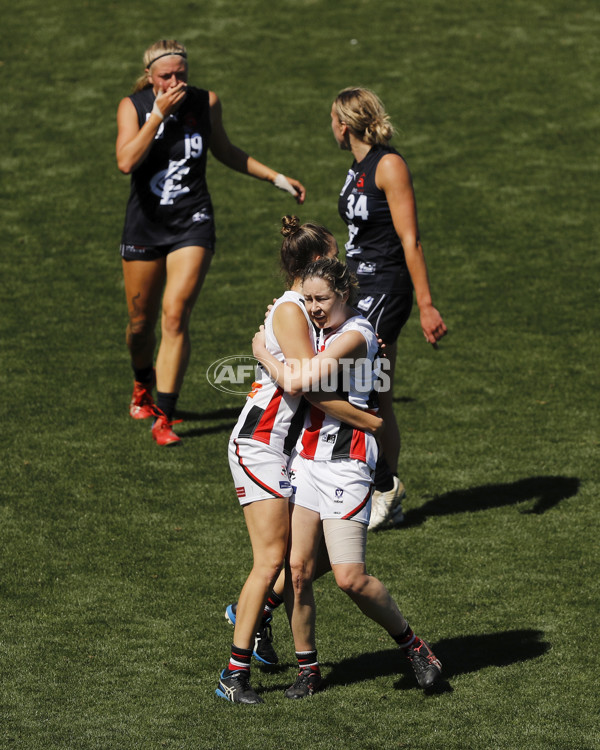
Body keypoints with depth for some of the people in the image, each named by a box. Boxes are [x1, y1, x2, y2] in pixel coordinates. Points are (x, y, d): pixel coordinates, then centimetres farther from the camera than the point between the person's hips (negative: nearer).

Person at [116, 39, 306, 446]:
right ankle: (143, 386, 45)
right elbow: (126, 162, -23)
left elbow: (224, 151, 16)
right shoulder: (133, 106, -7)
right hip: (145, 224, 1)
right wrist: (160, 112, -23)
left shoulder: (206, 103, -2)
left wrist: (276, 177, 15)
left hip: (193, 223, 0)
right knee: (141, 322, 12)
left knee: (176, 317, -15)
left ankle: (164, 418, -11)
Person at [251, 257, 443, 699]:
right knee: (298, 569, -1)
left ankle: (411, 644, 9)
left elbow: (296, 383, -19)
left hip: (345, 467, -8)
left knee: (350, 577, -12)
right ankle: (307, 667, 10)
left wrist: (262, 351, -1)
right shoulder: (324, 332, 14)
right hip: (306, 460, 8)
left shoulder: (354, 337, -13)